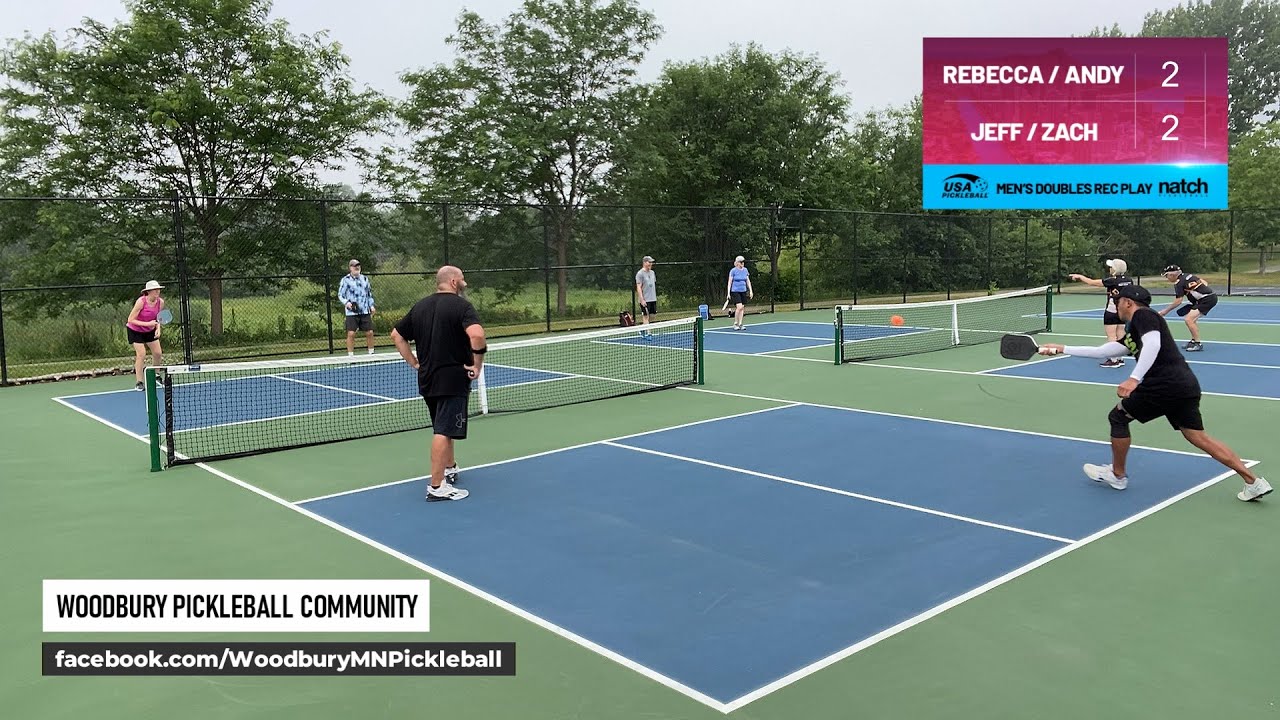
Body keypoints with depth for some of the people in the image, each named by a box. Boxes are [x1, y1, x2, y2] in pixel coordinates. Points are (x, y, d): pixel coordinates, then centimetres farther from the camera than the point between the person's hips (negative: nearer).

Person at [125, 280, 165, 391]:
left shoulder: (160, 302, -14)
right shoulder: (141, 301, -29)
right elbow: (130, 320, -26)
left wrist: (158, 328, -15)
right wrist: (147, 324, -34)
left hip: (150, 330, 5)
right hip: (135, 330, -5)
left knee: (157, 353, 2)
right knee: (141, 355, -13)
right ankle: (138, 382, -4)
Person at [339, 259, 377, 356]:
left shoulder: (364, 279, 13)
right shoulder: (345, 280, -1)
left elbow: (369, 294, 21)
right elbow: (340, 295, 1)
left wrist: (371, 306, 10)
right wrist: (346, 303, -17)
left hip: (365, 311, 4)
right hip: (352, 312, -4)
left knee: (369, 332, 2)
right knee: (351, 333, -8)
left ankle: (371, 352, 16)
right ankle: (350, 355, 0)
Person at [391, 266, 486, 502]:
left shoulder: (420, 306, 11)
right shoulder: (461, 305, -12)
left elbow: (396, 335, 17)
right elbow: (476, 334, -29)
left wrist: (414, 362, 15)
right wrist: (478, 364, -18)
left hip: (427, 379, 8)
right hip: (453, 379, -8)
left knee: (443, 427, 24)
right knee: (444, 432, -7)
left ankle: (450, 468, 41)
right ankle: (437, 487, -6)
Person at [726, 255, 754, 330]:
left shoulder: (745, 270, 9)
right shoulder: (733, 271, -6)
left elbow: (748, 281, 15)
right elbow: (730, 282, -4)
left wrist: (751, 291, 8)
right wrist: (728, 293, -10)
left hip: (743, 291, 5)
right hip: (735, 291, -5)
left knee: (742, 308, 3)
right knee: (739, 307, -17)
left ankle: (740, 324, 11)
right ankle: (735, 324, -3)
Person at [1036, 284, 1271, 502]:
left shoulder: (1143, 315, -1)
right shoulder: (1132, 332, 26)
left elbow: (1153, 344, -20)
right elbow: (1102, 351, 30)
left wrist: (1134, 379, -28)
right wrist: (1064, 349, 32)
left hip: (1165, 384, -9)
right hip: (1187, 384, 9)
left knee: (1118, 416, 8)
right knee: (1198, 436, 12)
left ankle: (1118, 475, 20)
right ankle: (1253, 482, 9)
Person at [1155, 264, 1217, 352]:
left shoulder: (1178, 283, -12)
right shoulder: (1187, 275, 13)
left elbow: (1178, 301, -13)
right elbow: (1205, 283, 18)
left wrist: (1165, 311, -7)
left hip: (1207, 299, -10)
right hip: (1211, 295, 10)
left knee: (1189, 319, -16)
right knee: (1191, 319, 21)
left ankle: (1198, 344, -13)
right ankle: (1194, 341, 28)